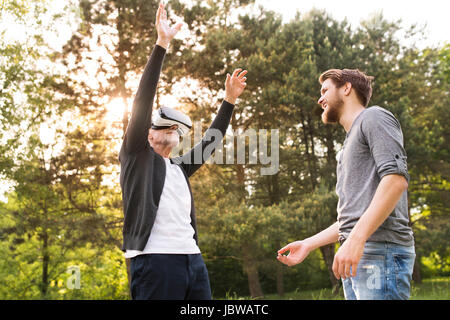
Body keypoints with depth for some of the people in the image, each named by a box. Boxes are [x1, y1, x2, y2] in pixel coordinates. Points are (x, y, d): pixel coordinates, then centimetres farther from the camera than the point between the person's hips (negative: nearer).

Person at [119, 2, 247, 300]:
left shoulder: (180, 167, 23)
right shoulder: (137, 155, 7)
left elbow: (209, 142, 27)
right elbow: (143, 100, -1)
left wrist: (229, 101, 21)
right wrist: (162, 44, -4)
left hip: (193, 259, 7)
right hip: (154, 260, -7)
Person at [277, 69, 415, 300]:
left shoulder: (373, 118, 1)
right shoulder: (349, 146, 29)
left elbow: (396, 178, -16)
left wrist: (356, 238, -23)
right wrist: (308, 245, 21)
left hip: (380, 254, -9)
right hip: (356, 257, 9)